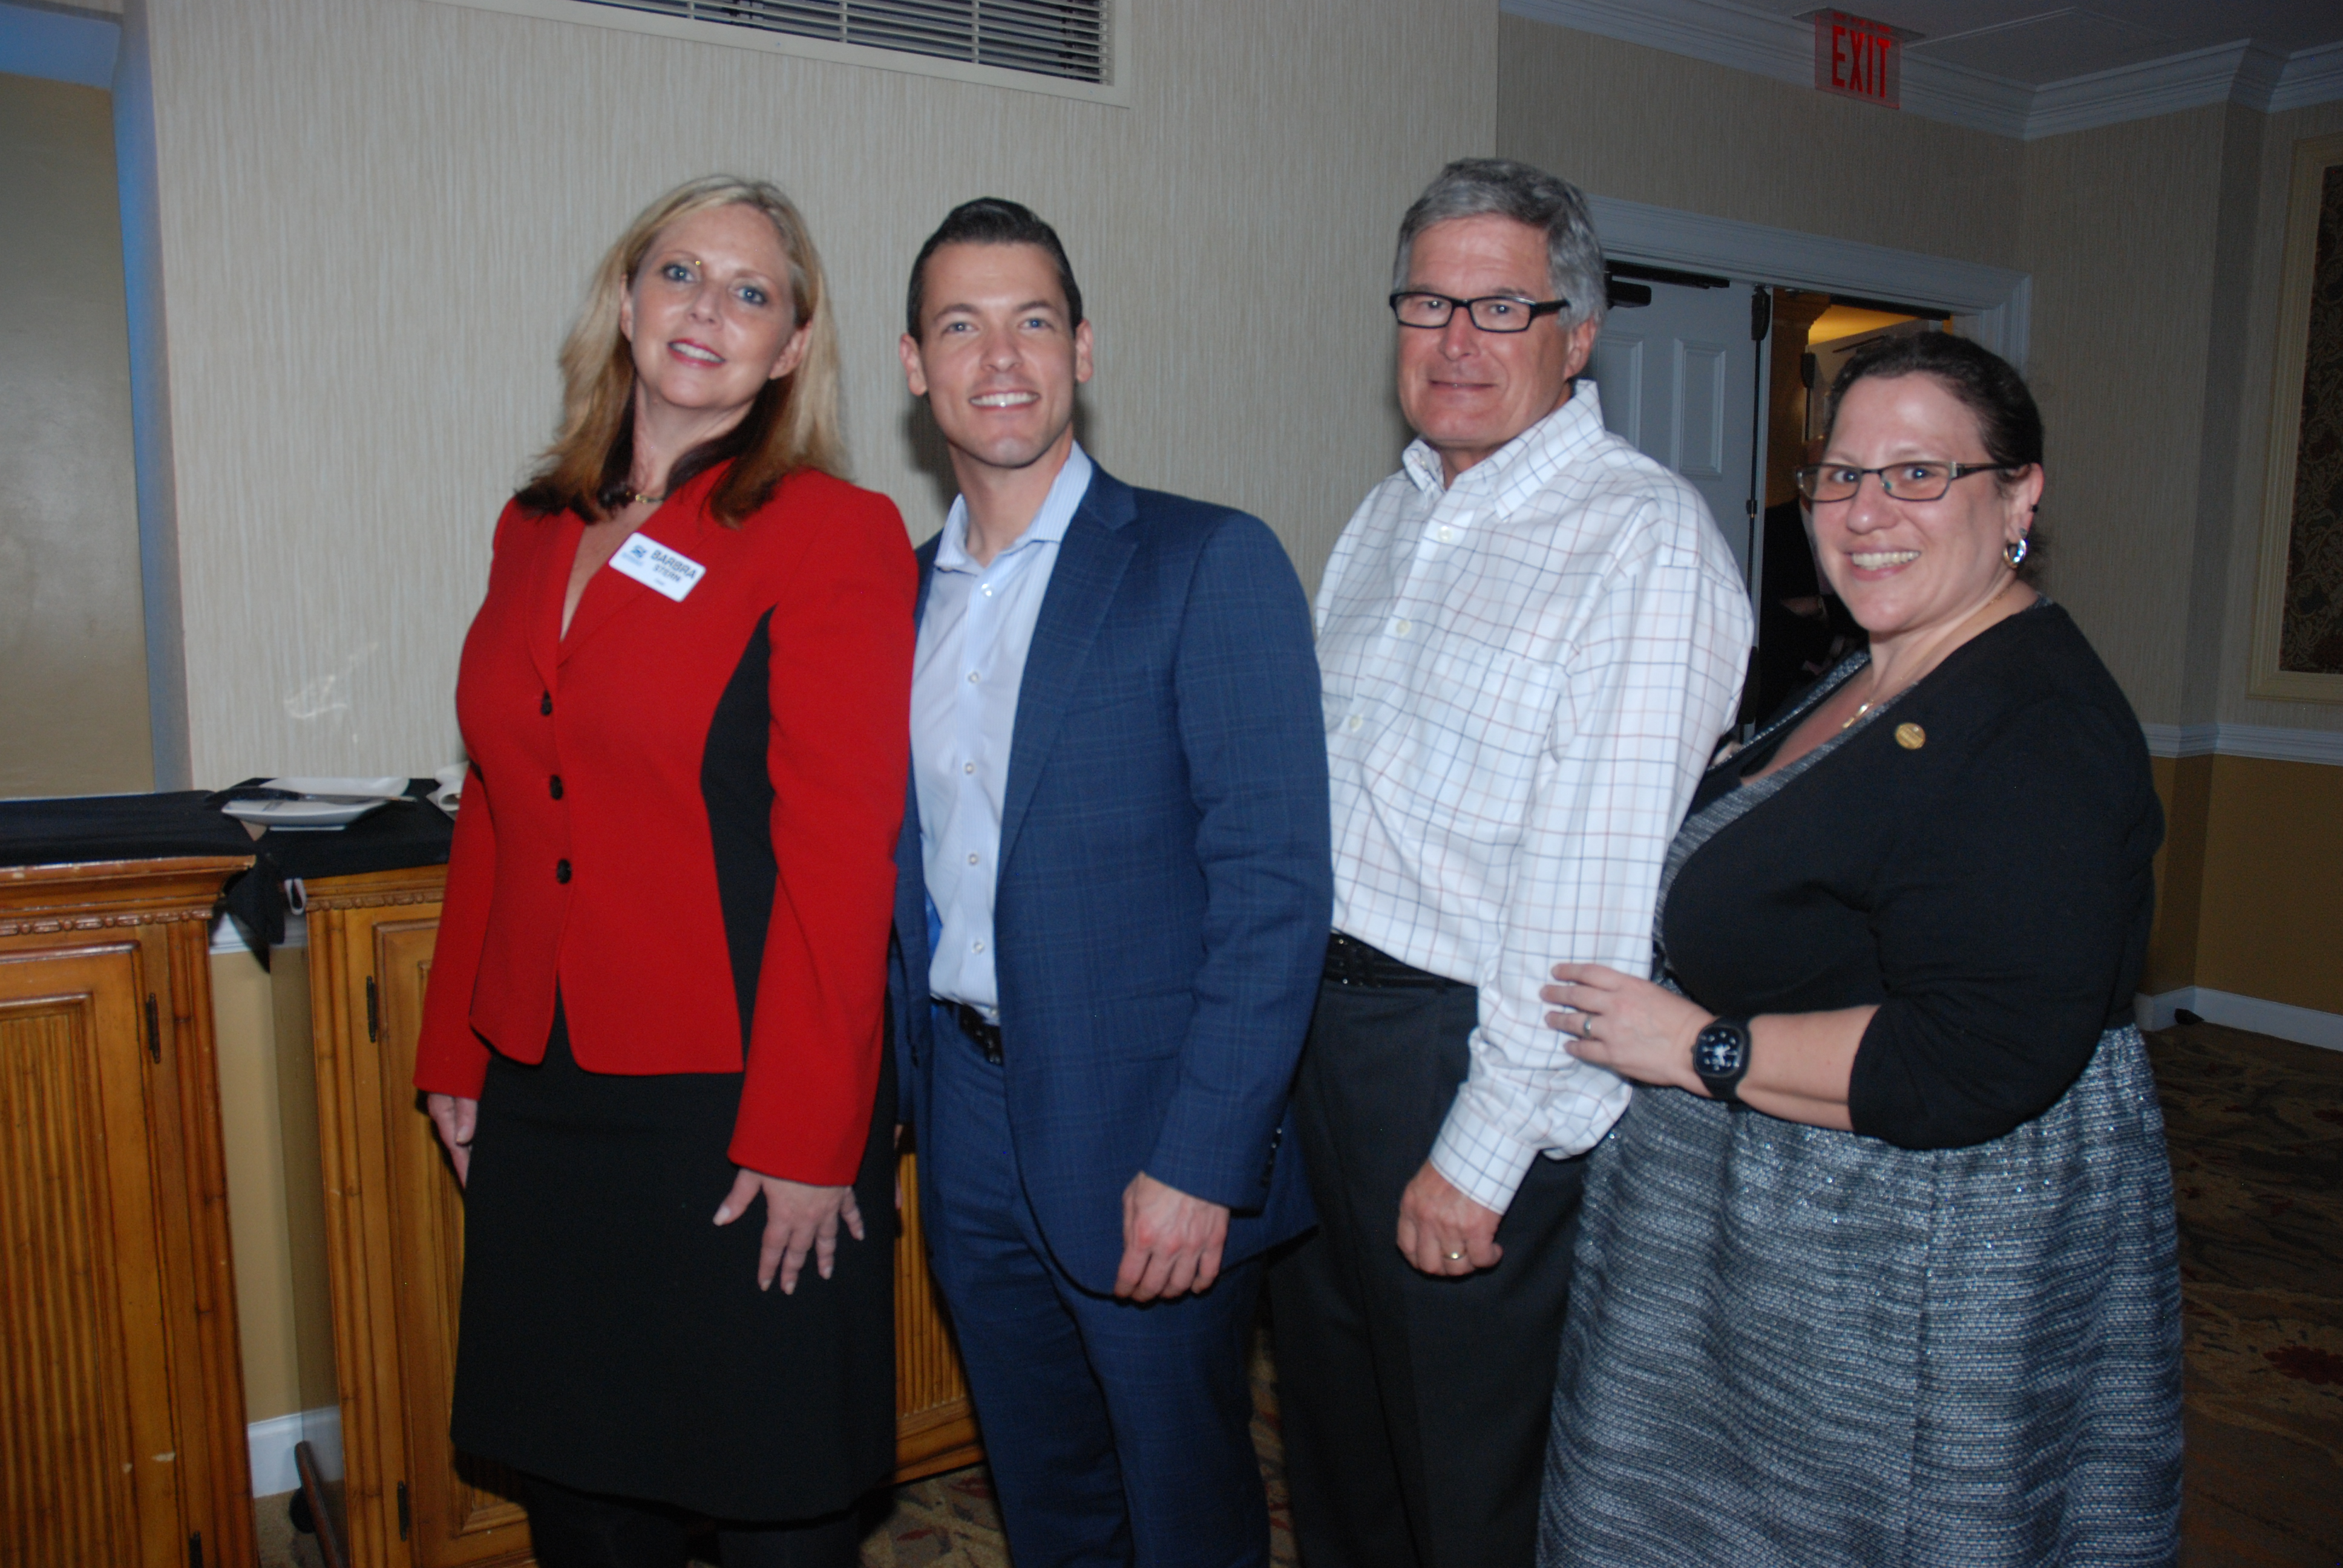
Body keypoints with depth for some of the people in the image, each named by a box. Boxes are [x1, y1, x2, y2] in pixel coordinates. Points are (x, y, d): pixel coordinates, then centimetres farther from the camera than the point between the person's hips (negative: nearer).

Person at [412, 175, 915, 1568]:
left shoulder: (836, 536, -10)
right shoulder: (537, 530, 9)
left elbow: (840, 858, -14)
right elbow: (494, 813, 13)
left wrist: (802, 1136, -16)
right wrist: (458, 1056, 12)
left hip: (736, 1104, -5)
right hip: (543, 1098, 6)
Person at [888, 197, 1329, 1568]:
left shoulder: (1211, 566, -11)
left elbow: (1274, 884, -16)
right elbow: (911, 874, 12)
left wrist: (1200, 1161, -20)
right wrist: (896, 1093, 7)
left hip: (1149, 1144, -5)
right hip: (970, 1123, 5)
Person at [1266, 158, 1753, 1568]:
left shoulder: (1646, 541, -16)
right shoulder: (1390, 516, 11)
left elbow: (1598, 885, -21)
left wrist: (1484, 1147, -20)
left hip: (1474, 1052, -7)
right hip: (1321, 1026, 8)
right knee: (1336, 1449, 24)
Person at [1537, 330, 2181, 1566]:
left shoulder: (2036, 733, -23)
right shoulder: (1860, 682, 8)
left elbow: (1976, 1068, -29)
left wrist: (1705, 1048, -22)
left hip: (1926, 1276, -9)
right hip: (1785, 1226, 9)